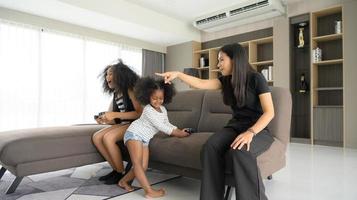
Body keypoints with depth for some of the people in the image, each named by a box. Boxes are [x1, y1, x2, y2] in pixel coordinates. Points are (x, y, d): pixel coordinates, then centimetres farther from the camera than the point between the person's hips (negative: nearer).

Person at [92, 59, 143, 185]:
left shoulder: (130, 89, -10)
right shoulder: (116, 94, 14)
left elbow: (140, 113, -21)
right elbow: (116, 120, 13)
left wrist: (115, 114, -23)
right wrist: (104, 120, -8)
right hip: (123, 124, 8)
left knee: (108, 137, -26)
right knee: (96, 137, -7)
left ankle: (122, 173, -10)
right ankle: (116, 170, 0)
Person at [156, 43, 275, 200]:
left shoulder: (256, 78, -11)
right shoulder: (226, 80, 7)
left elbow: (269, 112, -15)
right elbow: (201, 84, 2)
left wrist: (250, 132, -30)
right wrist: (178, 74, -7)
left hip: (258, 130, -4)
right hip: (235, 127, 5)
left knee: (239, 150, -39)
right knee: (210, 147, -27)